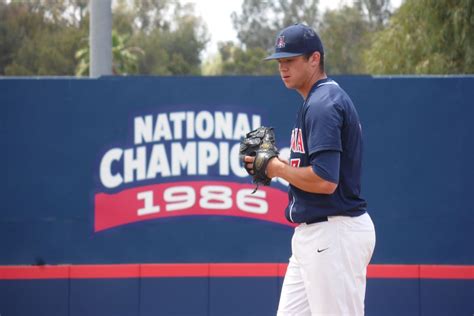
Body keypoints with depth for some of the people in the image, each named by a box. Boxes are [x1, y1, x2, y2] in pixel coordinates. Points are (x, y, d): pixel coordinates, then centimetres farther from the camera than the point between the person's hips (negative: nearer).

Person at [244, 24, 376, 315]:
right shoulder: (326, 98, 17)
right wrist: (278, 163, 9)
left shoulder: (322, 104, -16)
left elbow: (325, 181, -25)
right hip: (311, 235, 11)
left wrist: (277, 169, -10)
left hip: (334, 234, -11)